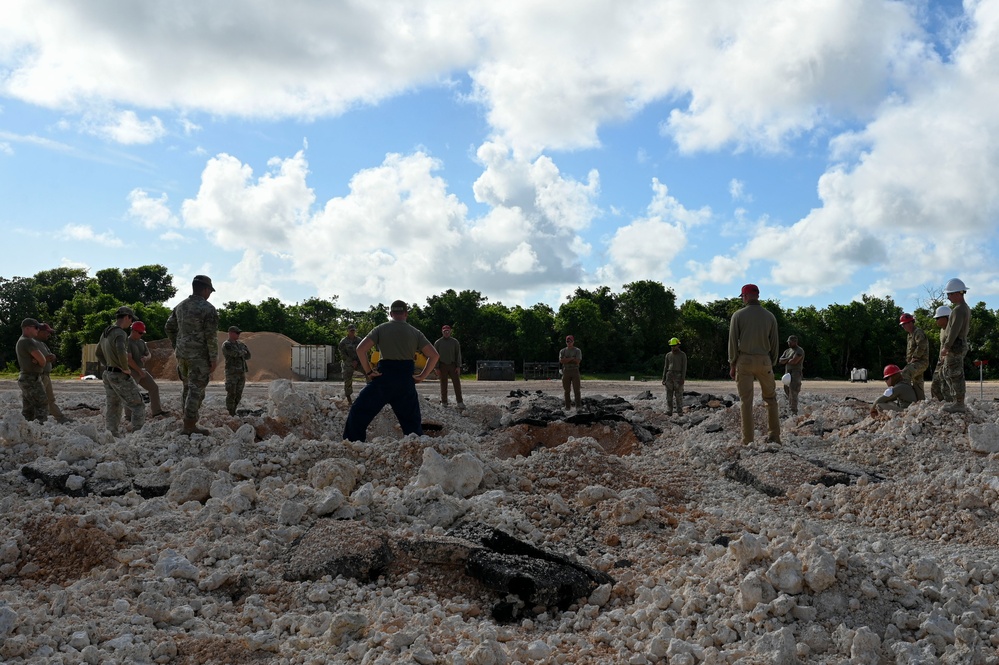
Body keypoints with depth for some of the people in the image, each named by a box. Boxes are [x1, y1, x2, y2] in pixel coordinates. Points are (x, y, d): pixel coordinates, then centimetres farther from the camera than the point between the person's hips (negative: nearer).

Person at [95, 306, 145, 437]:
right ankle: (137, 433, -10)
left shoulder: (105, 332, 13)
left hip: (108, 373, 9)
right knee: (138, 406, -4)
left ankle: (113, 434, 19)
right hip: (120, 376, -9)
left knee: (113, 406, 16)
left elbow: (99, 353, 24)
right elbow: (121, 351, -35)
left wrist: (108, 366, 18)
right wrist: (126, 368, -22)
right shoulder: (120, 333, -18)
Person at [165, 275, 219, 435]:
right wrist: (214, 358, -10)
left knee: (188, 388, 16)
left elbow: (169, 328, 17)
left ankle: (190, 424, 21)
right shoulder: (208, 309, -13)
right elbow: (211, 336, -15)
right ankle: (188, 427, -3)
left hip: (182, 354, 8)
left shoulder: (180, 306, 10)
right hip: (199, 356, -8)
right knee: (196, 390, -3)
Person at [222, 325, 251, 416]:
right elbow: (235, 353, -22)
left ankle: (233, 411, 18)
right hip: (232, 373, -6)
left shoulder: (240, 344, 14)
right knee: (231, 394, -6)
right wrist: (243, 352, -3)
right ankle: (231, 414, -1)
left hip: (242, 373, 6)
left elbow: (247, 356, 12)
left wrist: (239, 353, -1)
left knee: (238, 395, 7)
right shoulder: (226, 345, -8)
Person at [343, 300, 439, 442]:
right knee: (411, 420, 13)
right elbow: (434, 355, 3)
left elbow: (361, 349, -8)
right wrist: (422, 376, 6)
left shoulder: (381, 329, 4)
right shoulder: (415, 333, 9)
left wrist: (368, 371, -1)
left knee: (358, 412, 7)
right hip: (406, 381, 2)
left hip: (384, 378, -2)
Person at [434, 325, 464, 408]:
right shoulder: (438, 343, 4)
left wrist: (458, 366, -5)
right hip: (443, 366, 0)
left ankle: (459, 402, -3)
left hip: (453, 365, 0)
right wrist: (437, 368, -4)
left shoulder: (455, 342, 5)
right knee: (443, 384, 4)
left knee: (457, 383, -5)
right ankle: (444, 402, 11)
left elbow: (458, 354, 3)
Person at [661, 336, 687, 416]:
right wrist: (663, 379, 5)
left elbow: (684, 367, -6)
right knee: (669, 395, -2)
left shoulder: (683, 355, -2)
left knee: (678, 395, -5)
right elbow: (666, 367, 12)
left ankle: (680, 412, 0)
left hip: (678, 376, -3)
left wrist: (682, 379, -16)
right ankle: (669, 411, -2)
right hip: (669, 376, 3)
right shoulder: (668, 355, 10)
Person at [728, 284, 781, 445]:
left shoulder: (738, 315, -3)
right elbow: (774, 343, 6)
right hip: (764, 360, 2)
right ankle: (774, 435, 11)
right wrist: (772, 364, 13)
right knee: (770, 398, 15)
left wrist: (732, 364, 1)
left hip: (744, 360, -2)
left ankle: (748, 440, -1)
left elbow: (733, 341, -5)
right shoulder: (770, 316, 5)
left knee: (746, 401, 0)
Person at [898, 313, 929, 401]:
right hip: (915, 363, 10)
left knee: (905, 373, -30)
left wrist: (914, 358, -18)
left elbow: (921, 347, -22)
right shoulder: (910, 335, 21)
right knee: (917, 385, 10)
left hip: (920, 362, -10)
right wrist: (908, 360, 10)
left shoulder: (918, 333, -9)